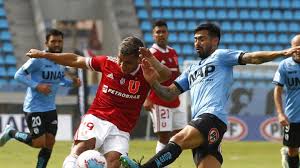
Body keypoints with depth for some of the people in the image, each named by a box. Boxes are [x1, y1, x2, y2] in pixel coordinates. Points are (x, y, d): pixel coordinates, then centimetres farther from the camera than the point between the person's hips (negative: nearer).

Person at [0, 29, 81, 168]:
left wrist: (71, 83, 1)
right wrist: (37, 86, -24)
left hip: (50, 108, 7)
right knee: (39, 143, -8)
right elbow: (19, 75, -13)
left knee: (49, 143, 4)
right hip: (34, 108, -7)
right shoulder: (38, 59, -16)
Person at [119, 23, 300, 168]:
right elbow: (170, 93, 27)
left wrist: (281, 53, -14)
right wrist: (153, 82, 7)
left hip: (213, 117, -8)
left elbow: (251, 57, 0)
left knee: (177, 141, -28)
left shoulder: (221, 56, 11)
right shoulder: (192, 70, 32)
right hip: (199, 122, 8)